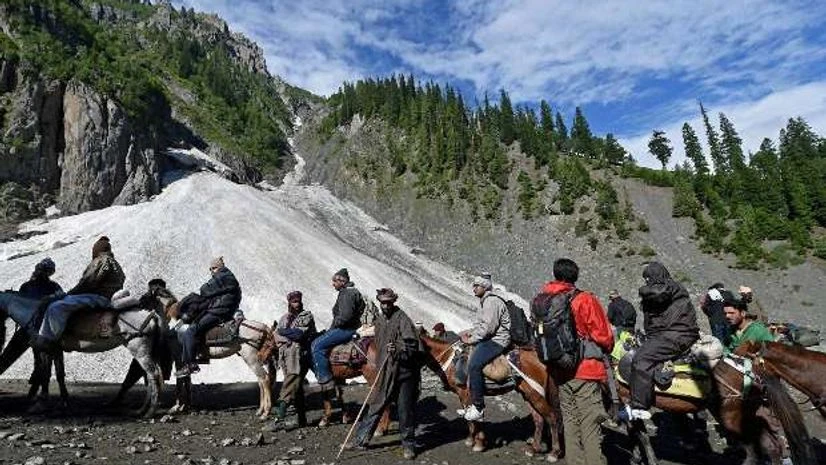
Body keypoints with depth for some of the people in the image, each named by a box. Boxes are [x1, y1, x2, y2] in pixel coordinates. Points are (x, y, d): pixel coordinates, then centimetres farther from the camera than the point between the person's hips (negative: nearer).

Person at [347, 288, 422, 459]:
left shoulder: (403, 319, -13)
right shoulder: (379, 321, 9)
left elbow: (413, 346, -17)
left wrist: (399, 350, -34)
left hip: (404, 371, -6)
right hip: (385, 372, 6)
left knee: (405, 409, 5)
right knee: (376, 406, 13)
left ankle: (409, 445, 21)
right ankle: (361, 439, 25)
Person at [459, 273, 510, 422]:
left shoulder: (492, 302, -15)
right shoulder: (485, 301, 18)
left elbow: (488, 327, -22)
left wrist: (471, 339, -15)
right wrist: (471, 332, 8)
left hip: (497, 341, -11)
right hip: (488, 338, 11)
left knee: (474, 364, -26)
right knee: (467, 357, 10)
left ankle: (478, 408, -17)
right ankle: (473, 404, 16)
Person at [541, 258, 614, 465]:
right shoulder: (585, 300, -14)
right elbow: (604, 336, -11)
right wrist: (606, 349, 10)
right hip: (587, 370, -5)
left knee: (570, 422, 18)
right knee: (590, 425, 3)